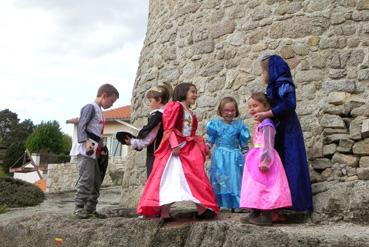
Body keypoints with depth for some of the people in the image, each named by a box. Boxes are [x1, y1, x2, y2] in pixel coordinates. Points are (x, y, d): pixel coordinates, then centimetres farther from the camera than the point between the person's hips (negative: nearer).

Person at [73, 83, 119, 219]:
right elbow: (81, 126, -15)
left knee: (96, 181, 9)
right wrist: (86, 142, -27)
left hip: (95, 152, 10)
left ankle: (90, 209, 14)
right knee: (86, 179, -12)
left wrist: (101, 148, 14)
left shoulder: (99, 111, 22)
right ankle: (79, 208, -7)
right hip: (86, 150, -10)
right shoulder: (90, 107, -5)